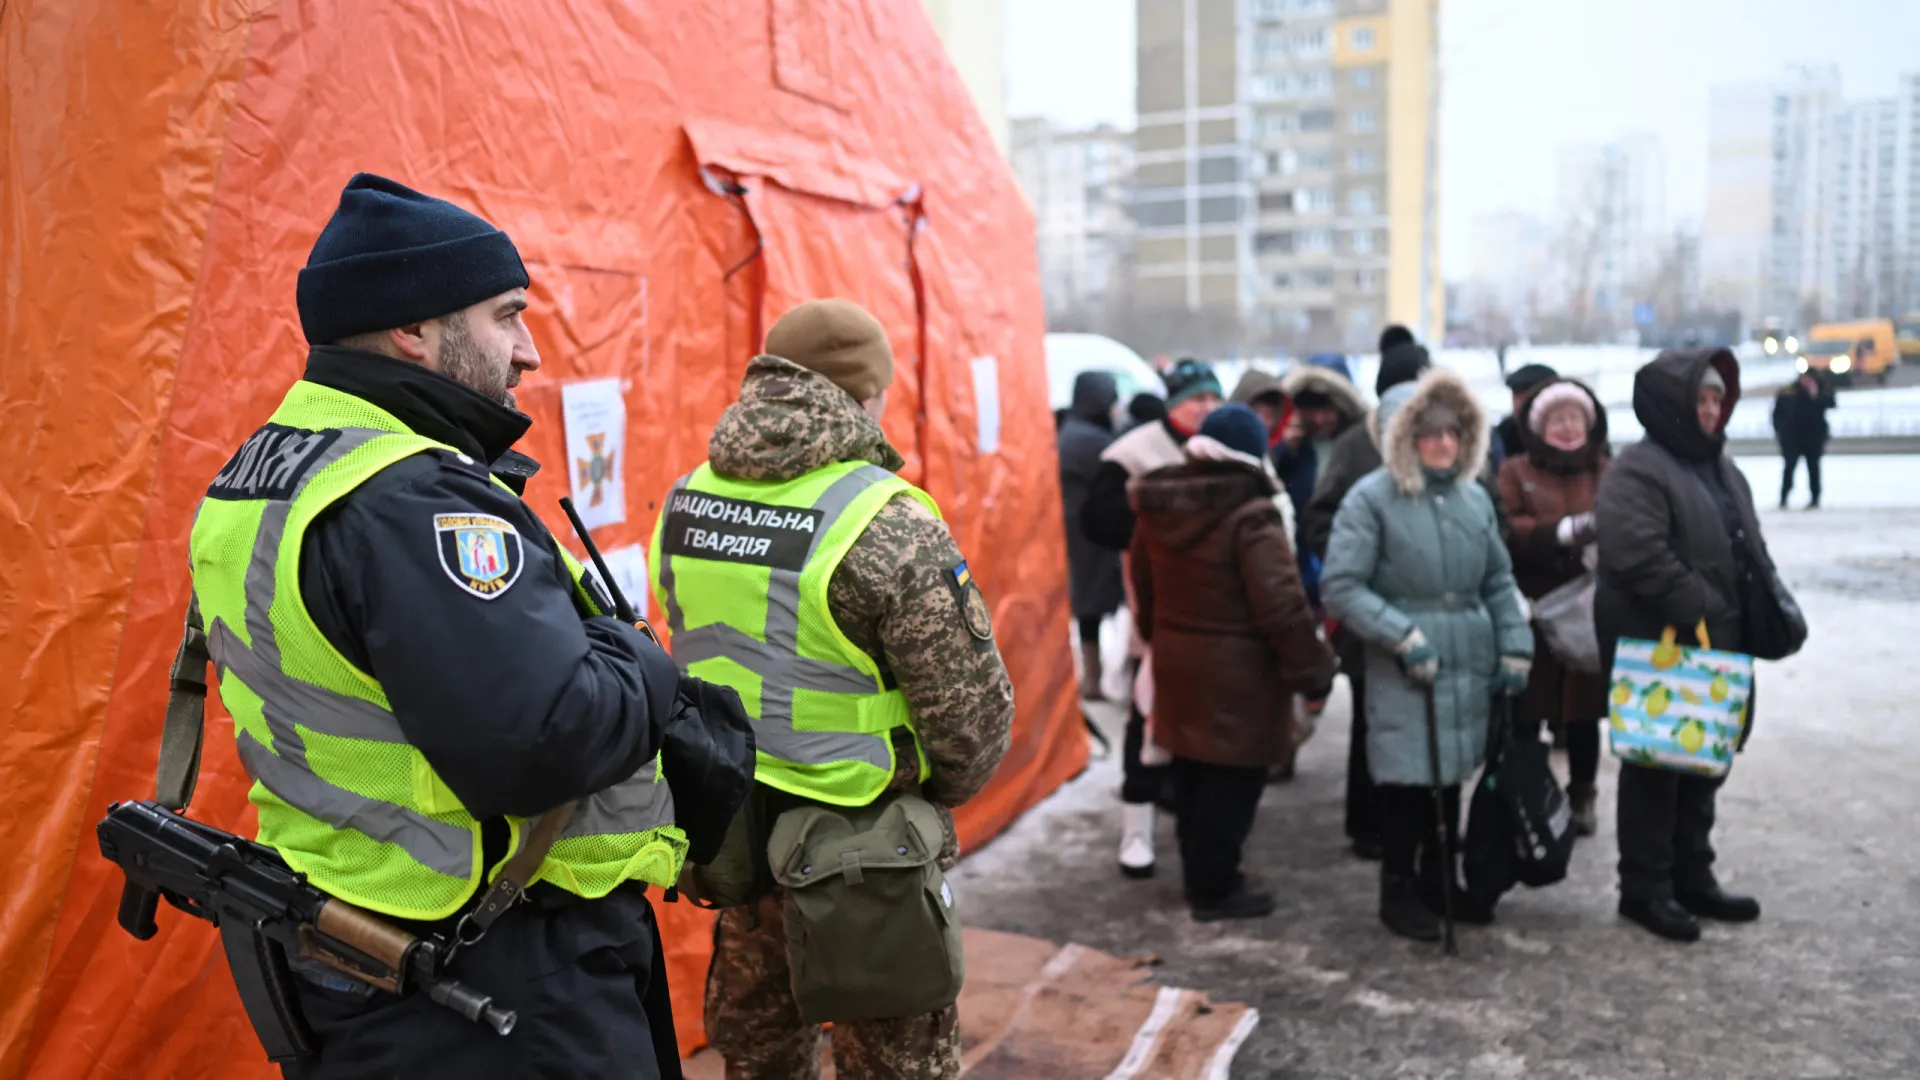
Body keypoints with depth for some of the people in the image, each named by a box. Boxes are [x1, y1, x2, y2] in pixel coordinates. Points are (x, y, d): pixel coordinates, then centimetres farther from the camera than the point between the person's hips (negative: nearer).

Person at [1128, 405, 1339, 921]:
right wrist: (1313, 668, -11)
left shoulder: (1158, 508, 4)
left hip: (1177, 663, 8)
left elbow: (1143, 583, 15)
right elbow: (1281, 606, -21)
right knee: (1230, 783, 5)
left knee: (1191, 776, 18)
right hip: (1236, 672, -8)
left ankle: (1199, 876, 31)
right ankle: (1215, 889, 15)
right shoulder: (1251, 517, -20)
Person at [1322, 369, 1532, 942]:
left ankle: (1440, 880, 32)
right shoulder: (1371, 499, -9)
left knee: (1452, 773, 15)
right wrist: (1404, 637, -16)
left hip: (1469, 665, 6)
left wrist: (1514, 648, 9)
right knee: (1408, 777, 1)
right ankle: (1399, 889, 19)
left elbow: (1499, 582, 17)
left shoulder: (1473, 497, 9)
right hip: (1403, 674, -6)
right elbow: (1340, 587, -12)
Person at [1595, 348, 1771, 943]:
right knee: (1654, 767, 1)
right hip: (1656, 647, -9)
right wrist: (1700, 614, -24)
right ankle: (1644, 888, 12)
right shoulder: (1636, 471, -16)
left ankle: (1692, 877, 30)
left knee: (1704, 764, 16)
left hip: (1716, 646, 9)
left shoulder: (1720, 466, 15)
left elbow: (1748, 547, 21)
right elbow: (1641, 558, -26)